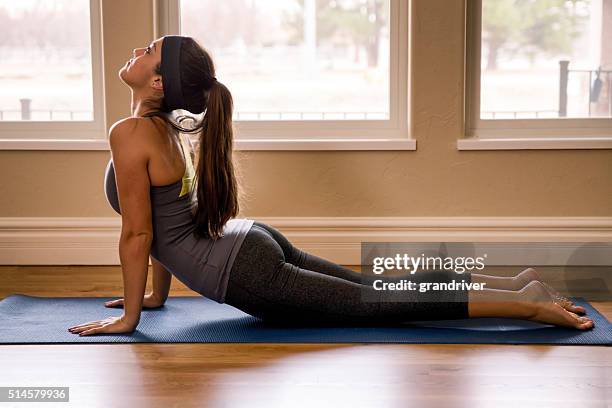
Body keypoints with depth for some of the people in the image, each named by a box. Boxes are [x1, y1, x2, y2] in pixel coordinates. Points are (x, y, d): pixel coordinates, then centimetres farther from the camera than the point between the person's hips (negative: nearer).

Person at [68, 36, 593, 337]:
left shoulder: (131, 133, -17)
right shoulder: (170, 124, 12)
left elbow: (137, 233, -16)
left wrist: (130, 315, -7)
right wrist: (157, 293, 25)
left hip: (246, 273, -9)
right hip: (253, 243, 9)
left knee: (378, 304, -5)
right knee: (379, 287, 13)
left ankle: (524, 302, -6)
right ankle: (515, 283, 15)